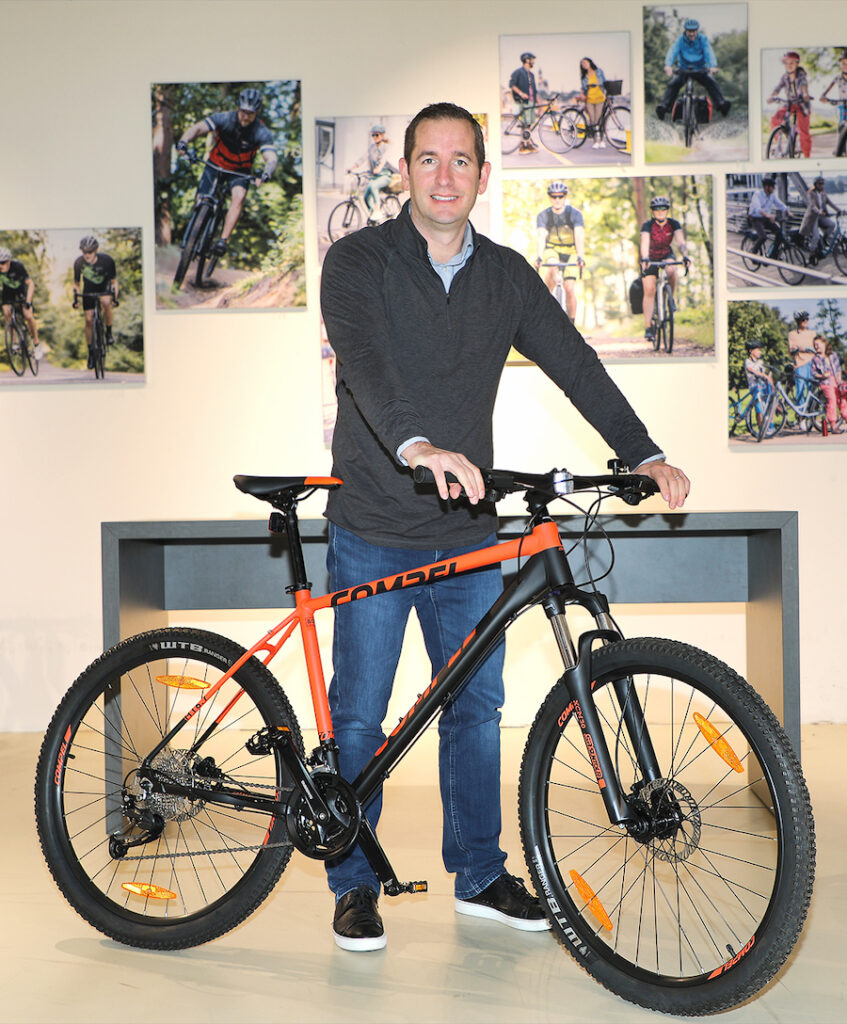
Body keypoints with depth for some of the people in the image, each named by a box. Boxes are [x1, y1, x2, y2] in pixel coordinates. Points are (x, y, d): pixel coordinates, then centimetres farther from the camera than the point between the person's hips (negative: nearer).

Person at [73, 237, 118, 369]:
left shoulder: (106, 260, -26)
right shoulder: (79, 262, -20)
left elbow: (114, 280, -15)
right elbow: (76, 282, -6)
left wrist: (115, 295, -29)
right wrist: (75, 294, -23)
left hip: (105, 286, -2)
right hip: (89, 290, 2)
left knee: (106, 302, -37)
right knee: (89, 320, -6)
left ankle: (109, 332, -15)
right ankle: (91, 353, 9)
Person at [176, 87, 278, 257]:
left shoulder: (262, 133, -24)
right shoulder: (225, 119, -23)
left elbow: (271, 158, -35)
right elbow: (198, 128, -31)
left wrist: (265, 175, -57)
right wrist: (183, 142, -51)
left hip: (240, 171, -1)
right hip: (216, 165, 1)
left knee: (239, 197, -27)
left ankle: (223, 241, -26)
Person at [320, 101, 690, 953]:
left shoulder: (506, 275, 7)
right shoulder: (357, 261, -7)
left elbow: (574, 364, 0)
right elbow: (364, 361, -25)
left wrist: (645, 456, -13)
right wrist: (418, 446, -44)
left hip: (468, 533, 4)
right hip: (373, 533, -4)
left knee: (476, 707, 11)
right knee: (359, 716, 5)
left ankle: (479, 875, 27)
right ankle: (354, 886, 21)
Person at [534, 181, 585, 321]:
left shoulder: (574, 213, -18)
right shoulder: (543, 215, -15)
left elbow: (579, 236, -31)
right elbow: (541, 237, -30)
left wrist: (580, 257, -47)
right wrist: (539, 257, -47)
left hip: (570, 251, 0)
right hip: (552, 249, 0)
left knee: (569, 288, -12)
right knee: (552, 269, -34)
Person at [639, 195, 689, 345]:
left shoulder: (674, 224, -17)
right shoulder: (648, 225, -22)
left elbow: (681, 242, -29)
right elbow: (644, 243, -38)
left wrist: (685, 256, -50)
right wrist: (645, 259, -57)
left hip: (667, 256, 1)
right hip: (651, 258, -1)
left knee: (671, 270, -34)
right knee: (649, 290, -13)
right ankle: (648, 327, -12)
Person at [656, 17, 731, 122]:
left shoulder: (703, 40, -6)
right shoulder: (680, 40, -7)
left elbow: (709, 53, -19)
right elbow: (672, 51, -22)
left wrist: (713, 66, -41)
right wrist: (668, 65, -44)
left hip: (700, 70, 0)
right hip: (683, 70, 0)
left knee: (711, 82, -24)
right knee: (673, 84, -26)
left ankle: (721, 103, -30)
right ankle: (664, 106, -31)